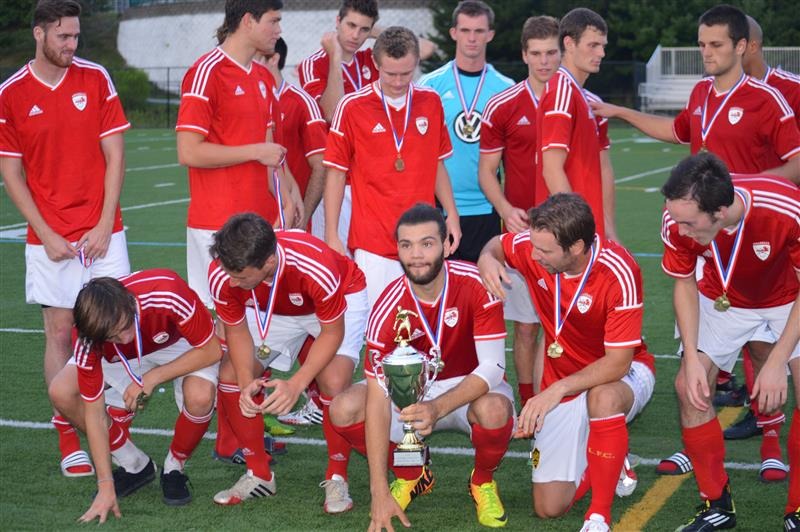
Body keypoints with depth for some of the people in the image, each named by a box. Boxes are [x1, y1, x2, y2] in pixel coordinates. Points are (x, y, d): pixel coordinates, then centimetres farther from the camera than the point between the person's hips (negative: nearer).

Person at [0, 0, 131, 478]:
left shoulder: (96, 79, 2)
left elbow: (115, 156, 1)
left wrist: (104, 225, -6)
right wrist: (47, 235, -6)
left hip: (103, 232, 1)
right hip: (50, 238, -1)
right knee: (60, 333, 3)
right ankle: (70, 442, 11)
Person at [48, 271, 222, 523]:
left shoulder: (168, 294, -41)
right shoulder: (88, 337, -32)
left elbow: (211, 350, -28)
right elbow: (95, 413, -25)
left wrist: (152, 378, -32)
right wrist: (105, 487, -25)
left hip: (180, 343, -2)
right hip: (121, 357, 3)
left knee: (200, 396, -35)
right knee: (61, 392, -18)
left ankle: (174, 468, -3)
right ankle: (135, 465, 1)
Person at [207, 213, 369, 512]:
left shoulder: (317, 268, -43)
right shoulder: (221, 275, -32)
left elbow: (332, 332, -27)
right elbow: (236, 330, -13)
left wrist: (295, 384, -37)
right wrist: (247, 382, -30)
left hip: (341, 300, -4)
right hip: (271, 310, 4)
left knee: (334, 382, -27)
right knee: (230, 375, -11)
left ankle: (337, 478, -5)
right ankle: (259, 474, 8)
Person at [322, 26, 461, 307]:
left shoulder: (431, 102, 6)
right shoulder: (353, 107, -4)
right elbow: (336, 173, 0)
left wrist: (452, 215, 8)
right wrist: (331, 236, -3)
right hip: (373, 243, -3)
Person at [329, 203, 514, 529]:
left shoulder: (476, 285, -24)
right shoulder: (387, 309, -21)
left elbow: (492, 366, -24)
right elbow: (378, 397, -24)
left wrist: (438, 408, -43)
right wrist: (380, 493, -29)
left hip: (472, 390, -2)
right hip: (412, 390, 2)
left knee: (494, 410, -37)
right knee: (345, 409, -23)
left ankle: (483, 481, 0)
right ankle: (411, 475, 8)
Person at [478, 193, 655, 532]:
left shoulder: (619, 273, -30)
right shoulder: (535, 246, -17)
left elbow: (618, 363, -29)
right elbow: (498, 244, 8)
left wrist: (558, 389, -38)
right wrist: (487, 259, -16)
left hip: (623, 374, -4)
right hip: (561, 385, 5)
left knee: (604, 397, -44)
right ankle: (610, 464, 30)